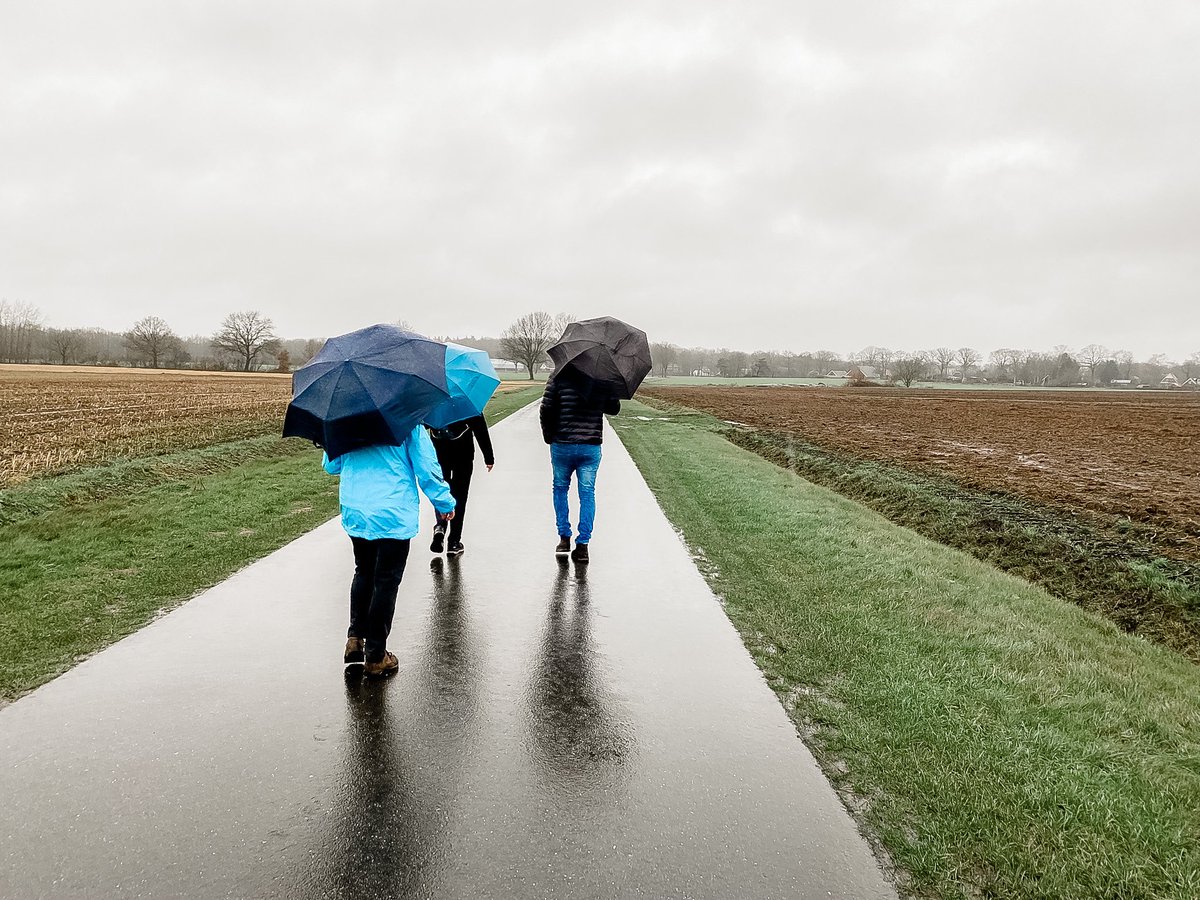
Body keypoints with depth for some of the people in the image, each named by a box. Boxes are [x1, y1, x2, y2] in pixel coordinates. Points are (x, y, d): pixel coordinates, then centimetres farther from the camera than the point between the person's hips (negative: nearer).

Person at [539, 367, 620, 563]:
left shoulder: (559, 376, -5)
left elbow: (546, 409, -7)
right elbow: (614, 408, 12)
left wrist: (548, 436, 7)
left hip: (562, 445, -1)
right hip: (592, 446, 1)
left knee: (560, 488, 17)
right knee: (587, 493, 7)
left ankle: (564, 537, 14)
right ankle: (583, 544, 4)